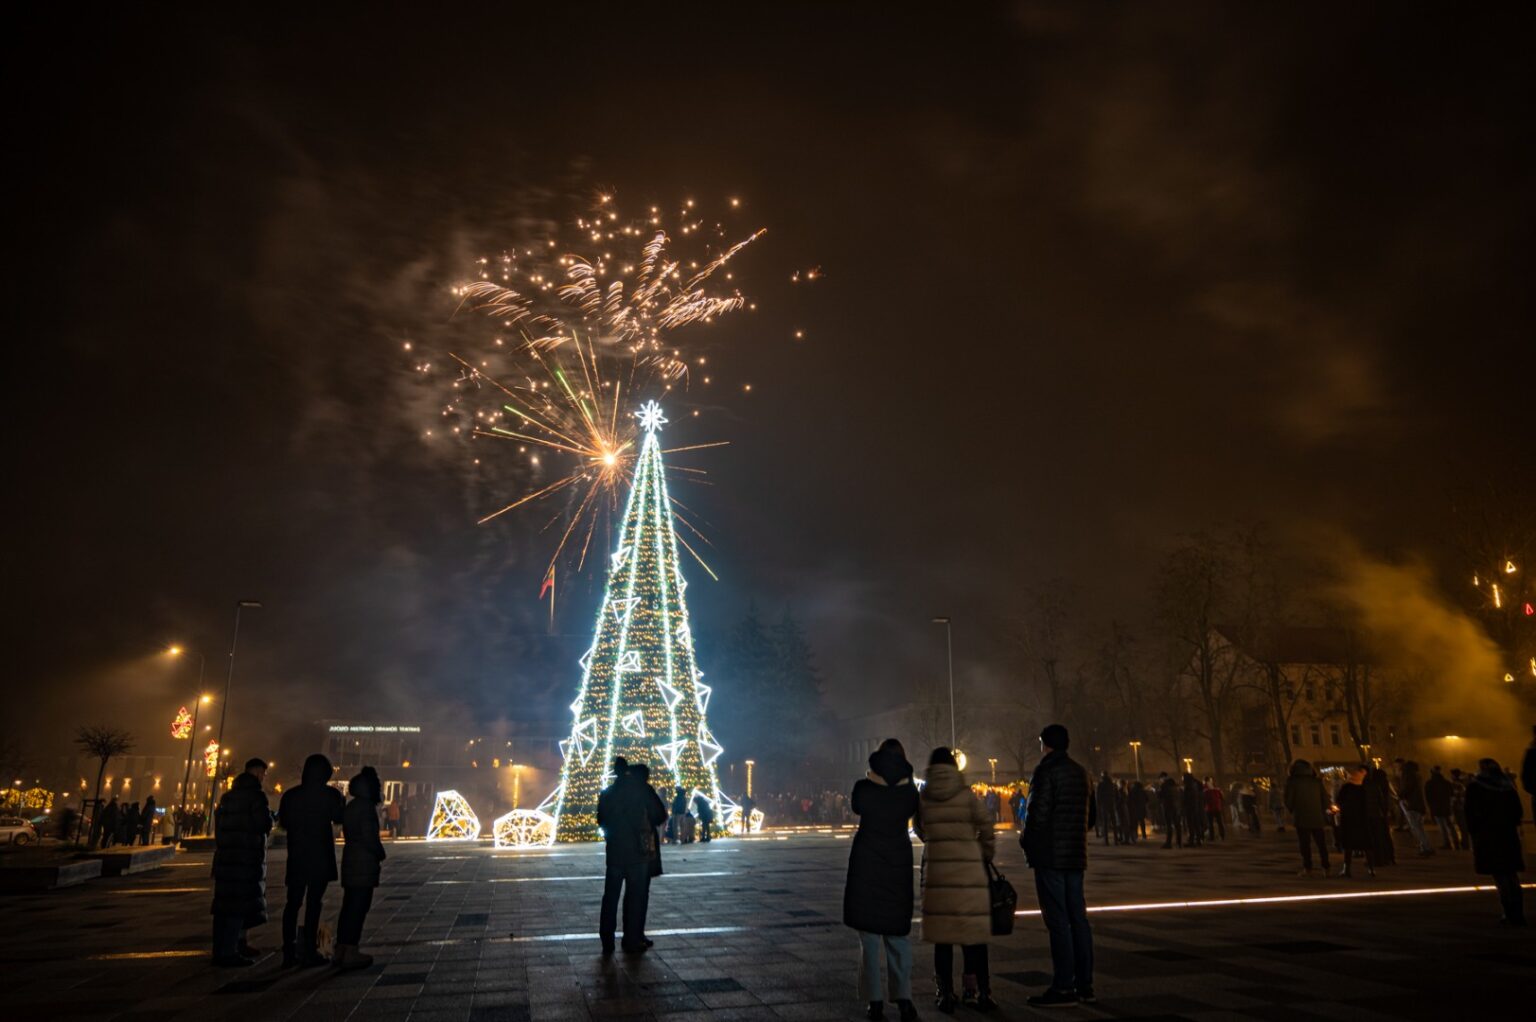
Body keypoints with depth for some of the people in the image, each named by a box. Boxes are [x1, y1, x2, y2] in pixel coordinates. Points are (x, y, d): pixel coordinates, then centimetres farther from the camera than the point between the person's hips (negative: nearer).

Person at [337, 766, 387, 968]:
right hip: (364, 863, -9)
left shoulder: (350, 807, 14)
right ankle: (350, 953, -4)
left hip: (350, 860, 9)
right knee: (359, 907, -5)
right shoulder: (366, 807, -15)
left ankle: (341, 950, 18)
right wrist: (381, 854, -2)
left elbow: (350, 834, 16)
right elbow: (369, 837, -19)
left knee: (349, 906, 13)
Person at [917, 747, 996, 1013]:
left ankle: (945, 994, 11)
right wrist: (986, 855, 14)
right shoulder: (966, 794, -3)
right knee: (974, 933, 8)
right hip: (969, 868, -1)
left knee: (942, 934, 7)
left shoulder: (923, 797, 2)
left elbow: (920, 831, 11)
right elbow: (986, 827, -2)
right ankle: (980, 991, 13)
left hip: (936, 868, 1)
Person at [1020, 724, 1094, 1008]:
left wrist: (1026, 840, -2)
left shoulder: (1046, 771, -12)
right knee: (1078, 918, 11)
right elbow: (1090, 816, 17)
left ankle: (1063, 987, -3)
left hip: (1049, 856, -8)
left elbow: (1037, 813, -18)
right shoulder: (1080, 772, 13)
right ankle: (1084, 984, 16)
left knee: (1058, 921, -5)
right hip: (1075, 855, 8)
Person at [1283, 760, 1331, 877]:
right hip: (1317, 817, 3)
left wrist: (1291, 811, 13)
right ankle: (1325, 868, 9)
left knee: (1305, 844, 1)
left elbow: (1288, 799, -4)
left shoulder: (1292, 782, -4)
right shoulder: (1317, 781, 6)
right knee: (1321, 843, 11)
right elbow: (1325, 798, 7)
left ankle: (1307, 868, -2)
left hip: (1301, 818, -3)